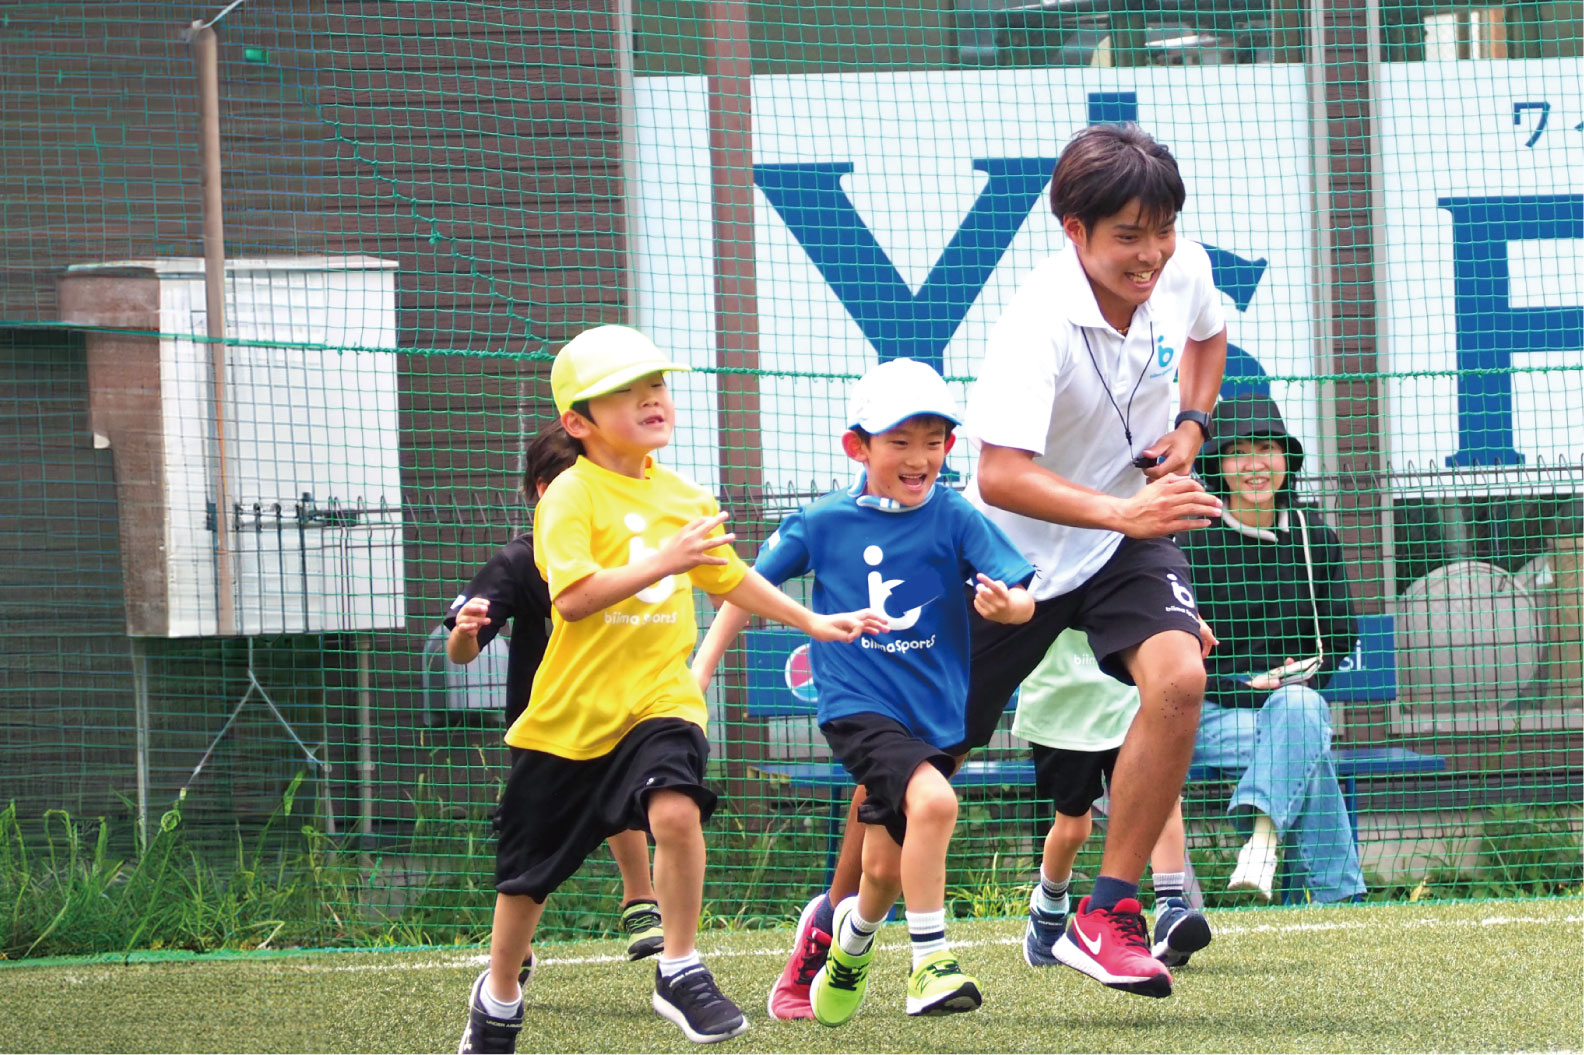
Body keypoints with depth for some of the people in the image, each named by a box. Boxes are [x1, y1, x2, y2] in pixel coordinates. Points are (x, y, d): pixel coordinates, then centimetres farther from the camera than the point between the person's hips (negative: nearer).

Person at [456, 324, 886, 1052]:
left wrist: (811, 622, 26)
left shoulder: (682, 498, 7)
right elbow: (572, 596, -27)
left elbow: (729, 576, 24)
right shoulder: (571, 498, -12)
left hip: (659, 697, 2)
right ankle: (498, 996, 37)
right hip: (571, 711, -2)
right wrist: (663, 562, -32)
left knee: (675, 807, -28)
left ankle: (680, 972, -14)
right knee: (527, 874, 11)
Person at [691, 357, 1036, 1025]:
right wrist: (700, 670, 6)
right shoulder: (824, 523, -2)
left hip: (932, 710, 2)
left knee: (887, 867, 9)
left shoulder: (955, 519, -4)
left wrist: (1007, 605, -34)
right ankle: (930, 965, -24)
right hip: (856, 703, -2)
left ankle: (852, 936, 45)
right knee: (932, 798, -30)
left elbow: (1023, 600, -10)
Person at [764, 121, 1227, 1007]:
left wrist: (1193, 422, -2)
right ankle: (835, 919, 33)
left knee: (1179, 677, -26)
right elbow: (1001, 476, -40)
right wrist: (1120, 511, -50)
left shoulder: (1183, 270, -12)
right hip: (1014, 548, -3)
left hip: (1127, 536, 4)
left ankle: (1107, 917, -16)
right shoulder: (1038, 323, -30)